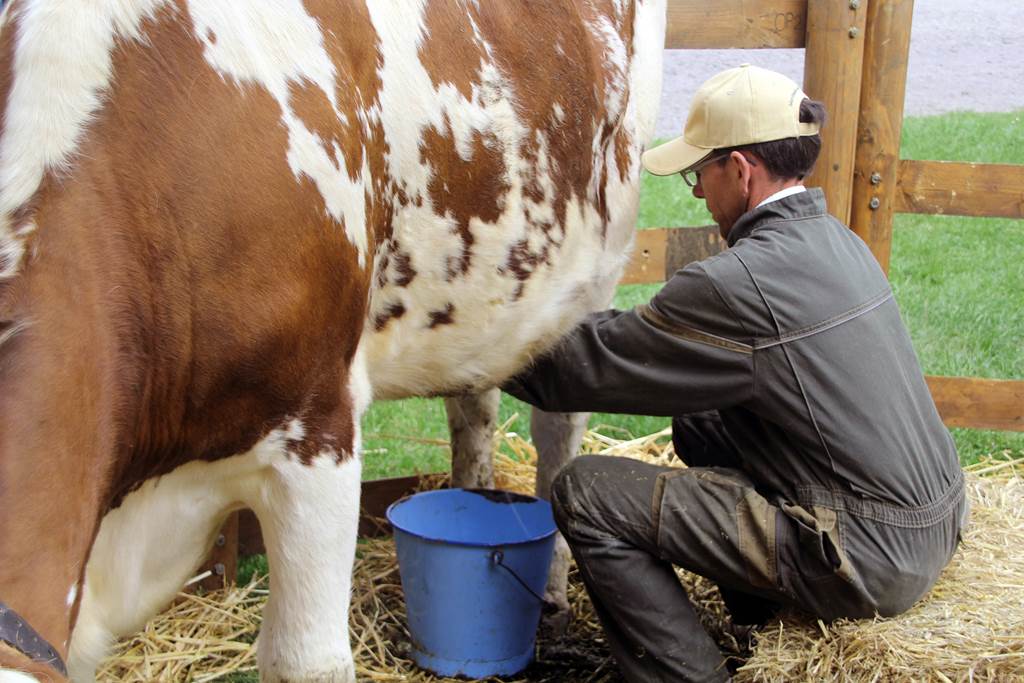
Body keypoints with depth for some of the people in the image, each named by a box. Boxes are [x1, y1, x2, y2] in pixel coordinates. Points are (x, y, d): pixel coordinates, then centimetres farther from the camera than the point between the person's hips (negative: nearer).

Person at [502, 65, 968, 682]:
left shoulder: (742, 280, -19)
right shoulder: (836, 239, 9)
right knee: (698, 418, 22)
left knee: (588, 493, -9)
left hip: (871, 561, -9)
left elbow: (583, 368, -10)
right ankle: (763, 626, 24)